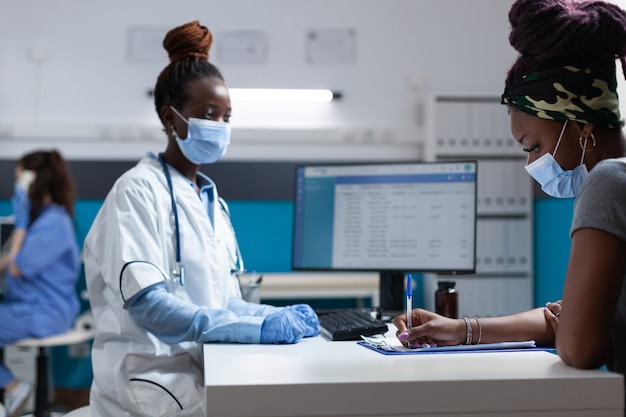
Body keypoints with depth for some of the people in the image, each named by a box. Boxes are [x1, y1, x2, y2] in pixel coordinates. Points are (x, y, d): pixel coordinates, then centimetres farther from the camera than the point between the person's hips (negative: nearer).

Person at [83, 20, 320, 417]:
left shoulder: (213, 202, 13)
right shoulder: (139, 190, -9)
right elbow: (145, 303, -21)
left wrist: (277, 316, -5)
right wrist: (256, 328, -27)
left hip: (203, 372, 7)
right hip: (154, 380, -7)